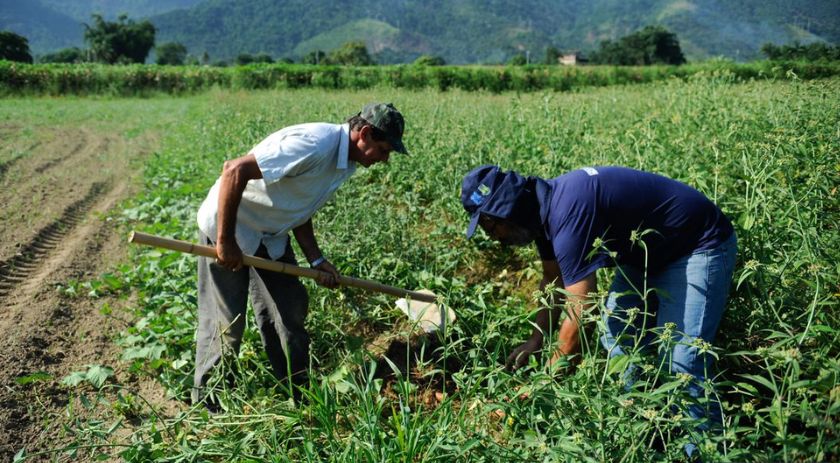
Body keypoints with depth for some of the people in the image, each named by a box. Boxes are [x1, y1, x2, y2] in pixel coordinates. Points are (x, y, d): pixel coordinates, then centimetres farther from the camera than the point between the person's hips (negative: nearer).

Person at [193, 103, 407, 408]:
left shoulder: (346, 162, 0)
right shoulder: (315, 145, -31)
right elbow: (234, 170, -32)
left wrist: (316, 260, -2)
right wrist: (225, 242, -27)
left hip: (271, 235, 9)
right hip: (227, 226, -8)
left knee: (290, 310, 9)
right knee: (226, 321, 0)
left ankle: (296, 390, 25)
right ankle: (207, 400, 21)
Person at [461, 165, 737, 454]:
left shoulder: (568, 212, -35)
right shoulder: (544, 207, -4)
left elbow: (579, 315, -34)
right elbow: (554, 279, 10)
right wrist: (535, 342, 4)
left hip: (699, 246, -10)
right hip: (648, 251, 10)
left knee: (680, 359, -17)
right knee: (617, 339, 9)